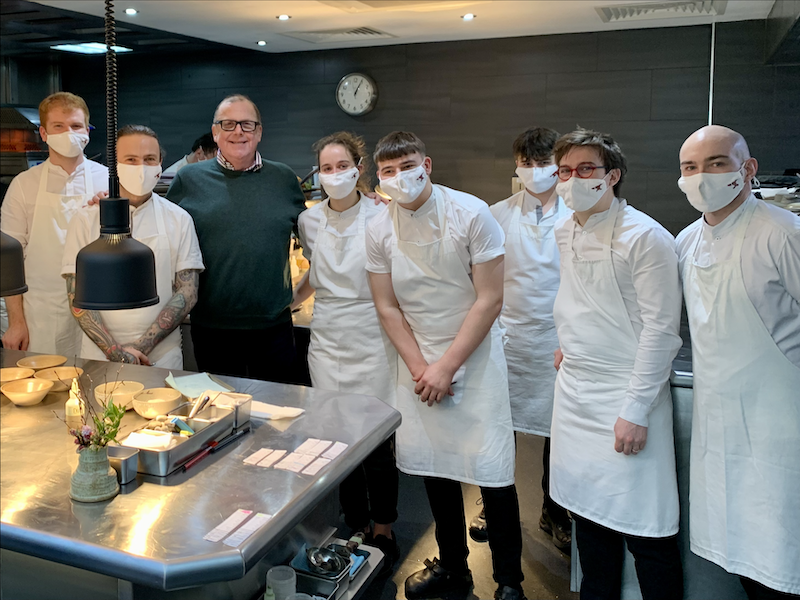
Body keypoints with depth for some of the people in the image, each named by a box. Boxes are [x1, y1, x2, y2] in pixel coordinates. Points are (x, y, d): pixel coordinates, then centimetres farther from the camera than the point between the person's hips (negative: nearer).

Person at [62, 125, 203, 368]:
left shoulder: (179, 220, 1)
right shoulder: (86, 220, 0)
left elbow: (188, 292, -4)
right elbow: (77, 295, -3)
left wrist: (141, 346, -12)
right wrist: (115, 350, -15)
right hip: (98, 357, 0)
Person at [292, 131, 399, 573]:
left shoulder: (382, 217, -5)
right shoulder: (309, 220, 6)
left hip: (372, 341, -3)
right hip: (327, 342, 3)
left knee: (377, 441, 1)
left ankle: (383, 532, 21)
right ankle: (356, 525, 26)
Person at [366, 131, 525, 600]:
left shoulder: (471, 214, -12)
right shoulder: (380, 230, -2)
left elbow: (490, 300, -12)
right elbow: (388, 308, 4)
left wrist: (447, 365, -14)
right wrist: (420, 368, -6)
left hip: (475, 356, -3)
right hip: (418, 361, 4)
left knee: (493, 474, -2)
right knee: (434, 468, 12)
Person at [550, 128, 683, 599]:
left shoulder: (646, 237, -12)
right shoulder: (565, 232, 9)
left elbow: (660, 329, -14)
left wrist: (635, 410, -17)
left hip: (626, 395, -7)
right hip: (574, 393, 7)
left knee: (645, 530, -1)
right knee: (588, 510, 16)